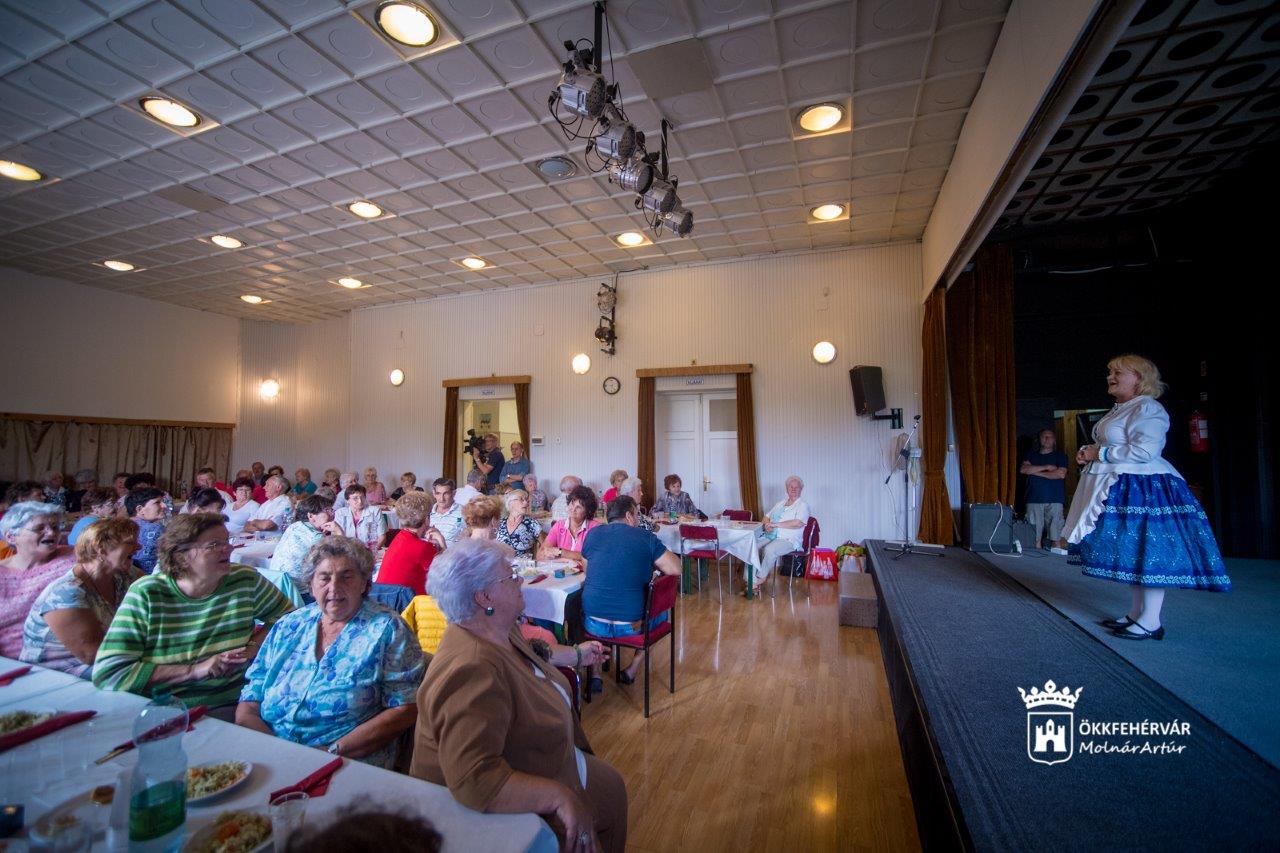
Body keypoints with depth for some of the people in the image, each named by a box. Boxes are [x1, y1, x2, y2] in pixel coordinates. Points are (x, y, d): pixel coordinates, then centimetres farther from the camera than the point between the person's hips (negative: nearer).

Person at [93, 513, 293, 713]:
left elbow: (287, 616, 13)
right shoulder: (145, 594, -5)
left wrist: (253, 647, -6)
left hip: (233, 706, 0)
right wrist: (194, 670, -17)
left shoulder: (245, 580, 0)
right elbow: (107, 673, -10)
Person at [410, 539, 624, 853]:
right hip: (513, 804, -9)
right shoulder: (471, 671, -36)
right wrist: (560, 797, -39)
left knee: (611, 788, 19)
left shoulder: (498, 632, -5)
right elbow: (474, 780, -41)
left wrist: (576, 654, 29)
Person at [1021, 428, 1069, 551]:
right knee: (1035, 535, -4)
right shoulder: (1031, 455, 18)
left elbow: (1061, 474, -4)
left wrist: (1037, 472, -1)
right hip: (1034, 499, 1)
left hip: (1054, 499, -1)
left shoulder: (1060, 456, 13)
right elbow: (1023, 469, 0)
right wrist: (1046, 467, -5)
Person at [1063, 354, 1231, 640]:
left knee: (1147, 553, -4)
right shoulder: (1120, 410, 17)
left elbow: (1144, 451, -23)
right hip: (1120, 489, 10)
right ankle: (1135, 614, 22)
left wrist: (1100, 453, -15)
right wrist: (1088, 451, 7)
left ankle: (1150, 622, 3)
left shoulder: (1147, 408, -12)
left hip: (1142, 489, -10)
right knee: (1131, 554, 13)